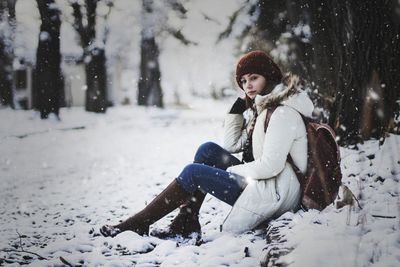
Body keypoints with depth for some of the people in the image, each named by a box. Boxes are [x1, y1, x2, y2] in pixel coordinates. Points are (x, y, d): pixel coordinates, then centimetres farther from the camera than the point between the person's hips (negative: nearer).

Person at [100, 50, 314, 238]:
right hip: (260, 182, 9)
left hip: (275, 193, -9)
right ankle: (186, 223, 1)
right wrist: (238, 107, 5)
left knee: (193, 172, -9)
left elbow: (270, 166, -24)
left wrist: (232, 170, -10)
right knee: (208, 150, 4)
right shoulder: (261, 107, 14)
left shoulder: (284, 113, -16)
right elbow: (231, 145, 14)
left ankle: (139, 223, -1)